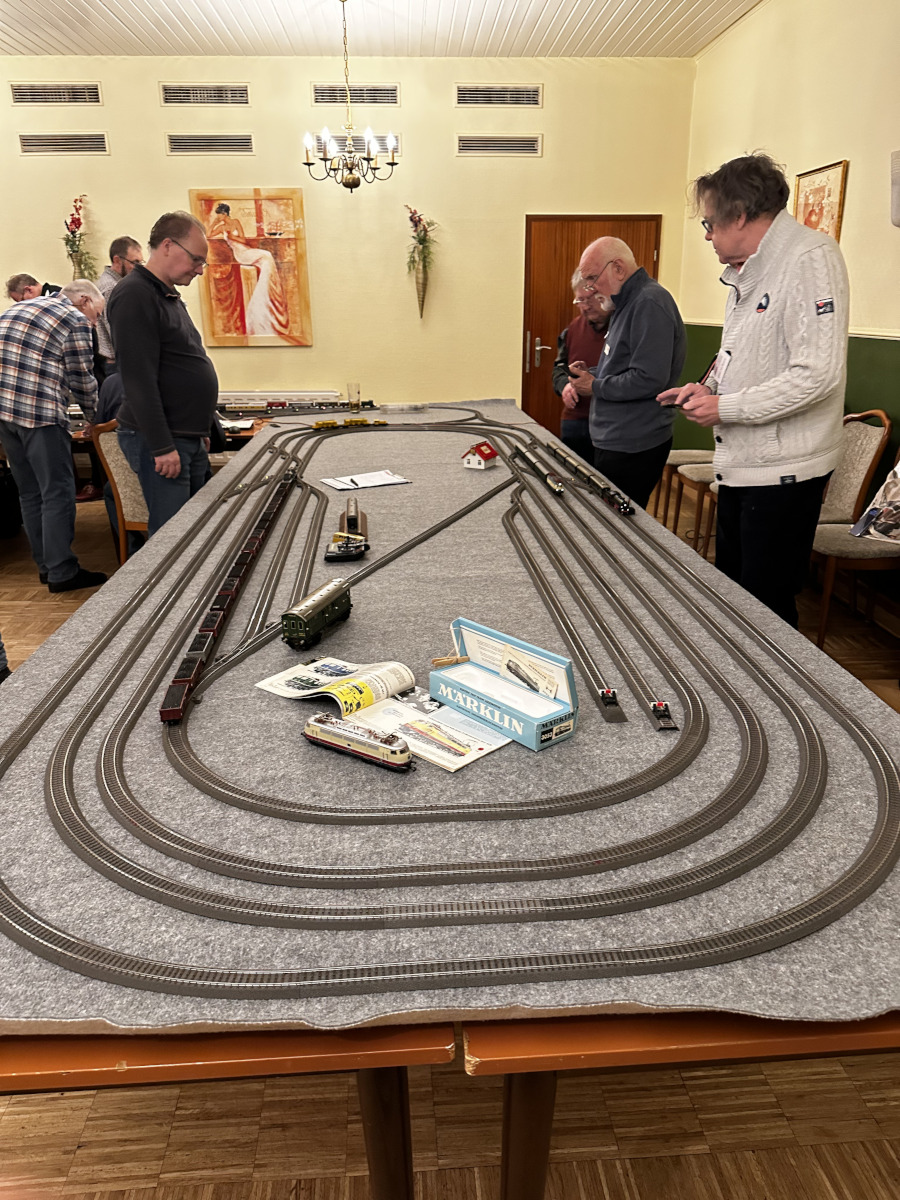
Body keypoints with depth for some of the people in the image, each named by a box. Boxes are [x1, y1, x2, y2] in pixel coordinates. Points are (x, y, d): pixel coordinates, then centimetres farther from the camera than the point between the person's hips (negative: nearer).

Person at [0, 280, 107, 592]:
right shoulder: (75, 320, -1)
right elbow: (81, 378, -1)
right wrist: (95, 417, 14)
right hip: (40, 413, -8)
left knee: (29, 493, 13)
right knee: (58, 493, -4)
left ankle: (46, 565, 19)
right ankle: (62, 572, -3)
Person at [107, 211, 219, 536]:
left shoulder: (170, 297, 19)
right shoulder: (134, 296, -12)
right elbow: (138, 380, -18)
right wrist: (162, 447, -20)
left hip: (189, 439, 9)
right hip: (159, 440, -9)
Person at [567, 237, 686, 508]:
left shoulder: (649, 303, -15)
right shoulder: (629, 303, 18)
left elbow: (648, 379, -24)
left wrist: (595, 386, -11)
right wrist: (590, 374, 9)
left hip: (632, 449, -10)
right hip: (615, 442, 10)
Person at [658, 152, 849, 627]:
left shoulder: (810, 258, -15)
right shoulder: (746, 270, 15)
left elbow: (818, 373, -24)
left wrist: (725, 408, -17)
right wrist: (709, 387, 7)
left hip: (782, 470, -9)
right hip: (740, 462, 10)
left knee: (767, 610, -2)